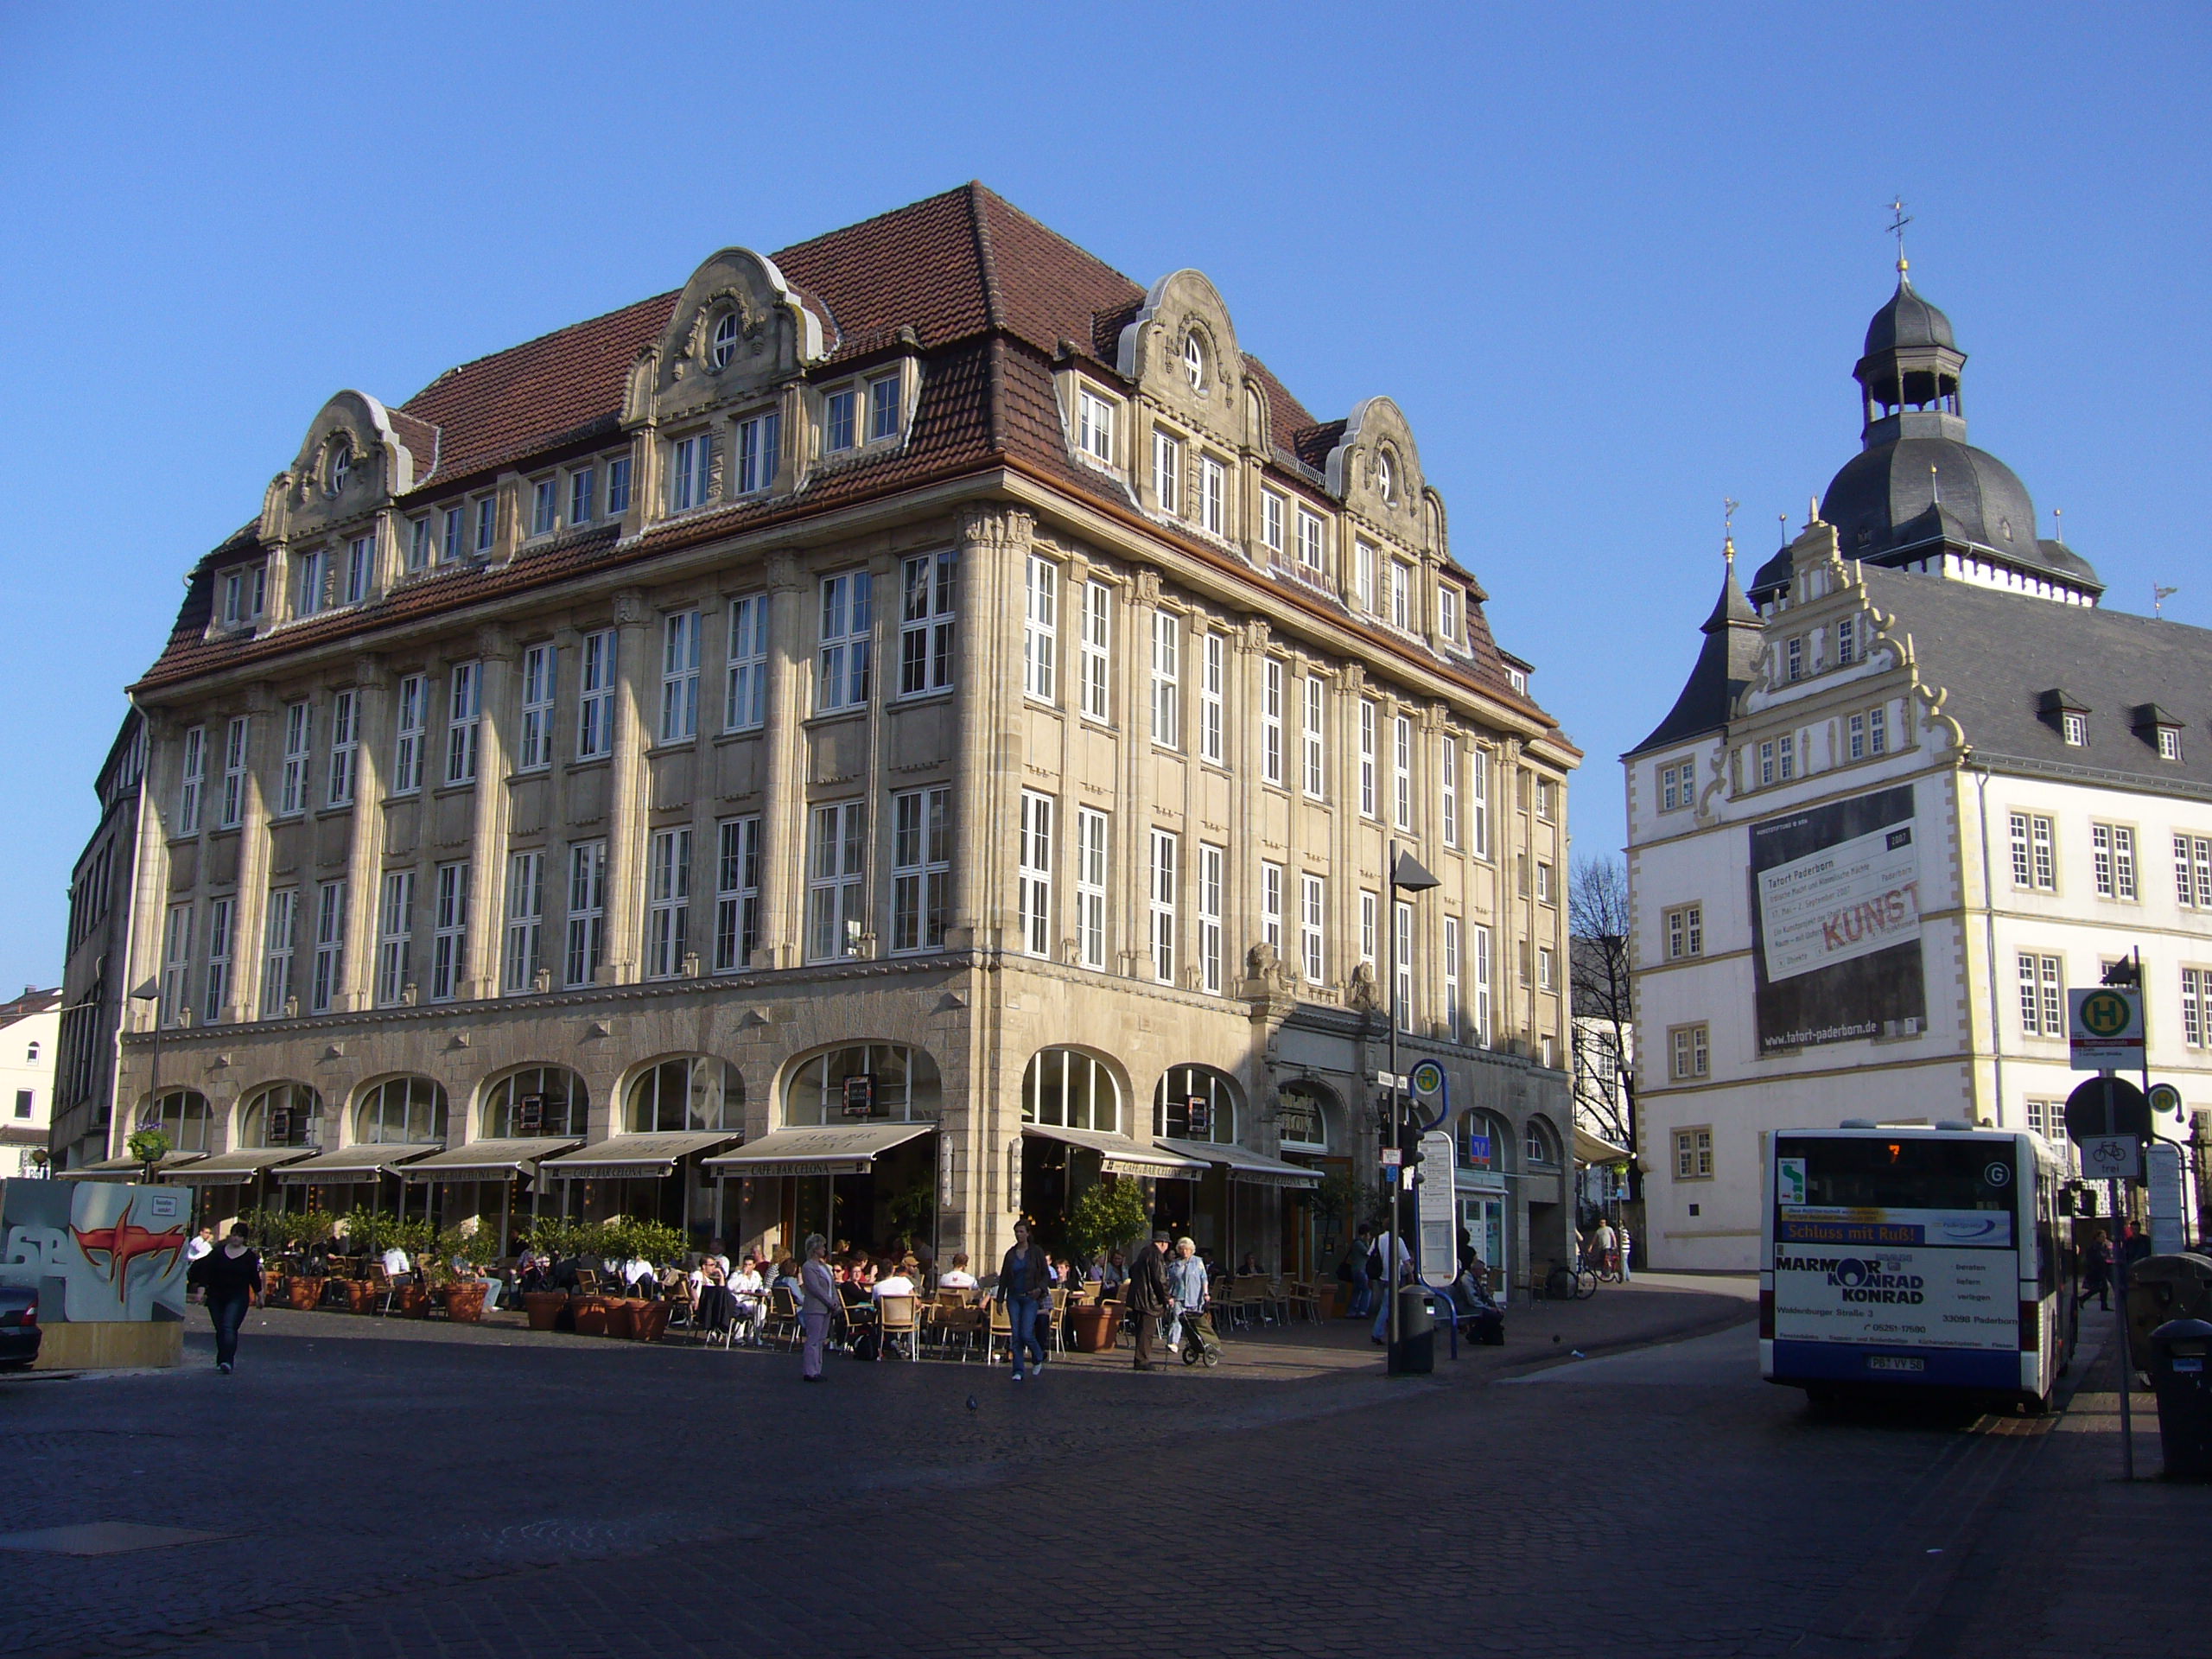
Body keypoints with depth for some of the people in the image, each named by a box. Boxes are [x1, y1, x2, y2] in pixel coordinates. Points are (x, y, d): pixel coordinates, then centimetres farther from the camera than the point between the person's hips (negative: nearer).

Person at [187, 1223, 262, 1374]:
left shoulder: (250, 1256, 0)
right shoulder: (218, 1252, 4)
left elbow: (254, 1277, 8)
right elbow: (206, 1271, 1)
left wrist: (259, 1296, 14)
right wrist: (202, 1289, -10)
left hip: (238, 1298, -3)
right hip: (216, 1297, 3)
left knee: (229, 1328, -18)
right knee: (220, 1329, 9)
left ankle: (226, 1362, -27)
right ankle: (221, 1361, 21)